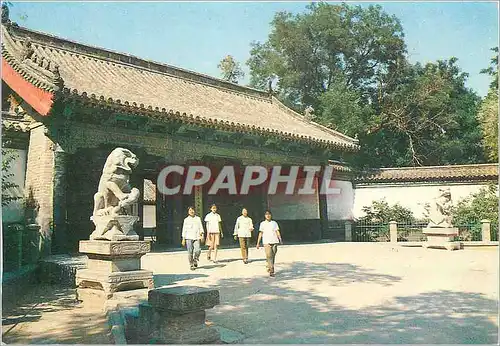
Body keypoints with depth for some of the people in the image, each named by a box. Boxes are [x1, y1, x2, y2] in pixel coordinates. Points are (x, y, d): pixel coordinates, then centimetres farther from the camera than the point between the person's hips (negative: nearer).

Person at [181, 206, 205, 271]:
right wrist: (183, 239, 4)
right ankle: (191, 265, 10)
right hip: (189, 237, -1)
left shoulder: (198, 219, 13)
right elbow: (184, 230, 9)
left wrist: (202, 235, -3)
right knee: (190, 252, -4)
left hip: (196, 237, 1)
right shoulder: (186, 220, 9)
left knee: (197, 250, -14)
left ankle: (195, 260, 15)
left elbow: (201, 228, 11)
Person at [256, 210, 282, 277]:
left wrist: (280, 239, -5)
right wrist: (258, 243, 5)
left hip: (274, 241, 2)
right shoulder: (262, 224, 8)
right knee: (269, 256, -14)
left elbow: (277, 232, 7)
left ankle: (269, 267, 26)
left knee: (273, 256, 6)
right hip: (266, 242, -2)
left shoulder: (274, 223, 11)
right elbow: (260, 233, 9)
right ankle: (271, 271, -15)